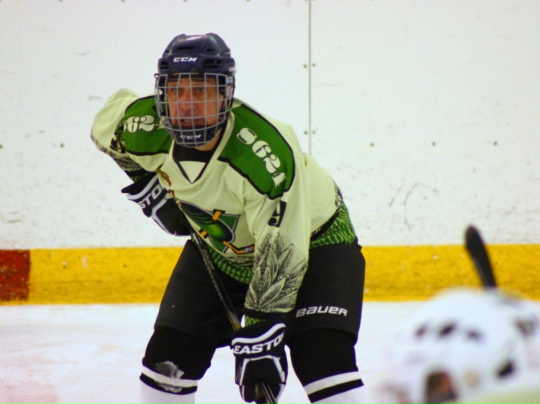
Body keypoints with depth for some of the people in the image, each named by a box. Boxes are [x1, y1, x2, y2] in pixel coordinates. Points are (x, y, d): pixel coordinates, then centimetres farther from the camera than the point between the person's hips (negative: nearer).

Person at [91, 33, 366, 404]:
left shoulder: (265, 152, -39)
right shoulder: (145, 128, -23)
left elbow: (281, 256, -36)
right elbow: (107, 125, 4)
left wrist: (259, 338, -36)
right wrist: (147, 184, 2)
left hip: (313, 238, -5)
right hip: (217, 245, 5)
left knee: (324, 355, -23)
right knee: (169, 353, 1)